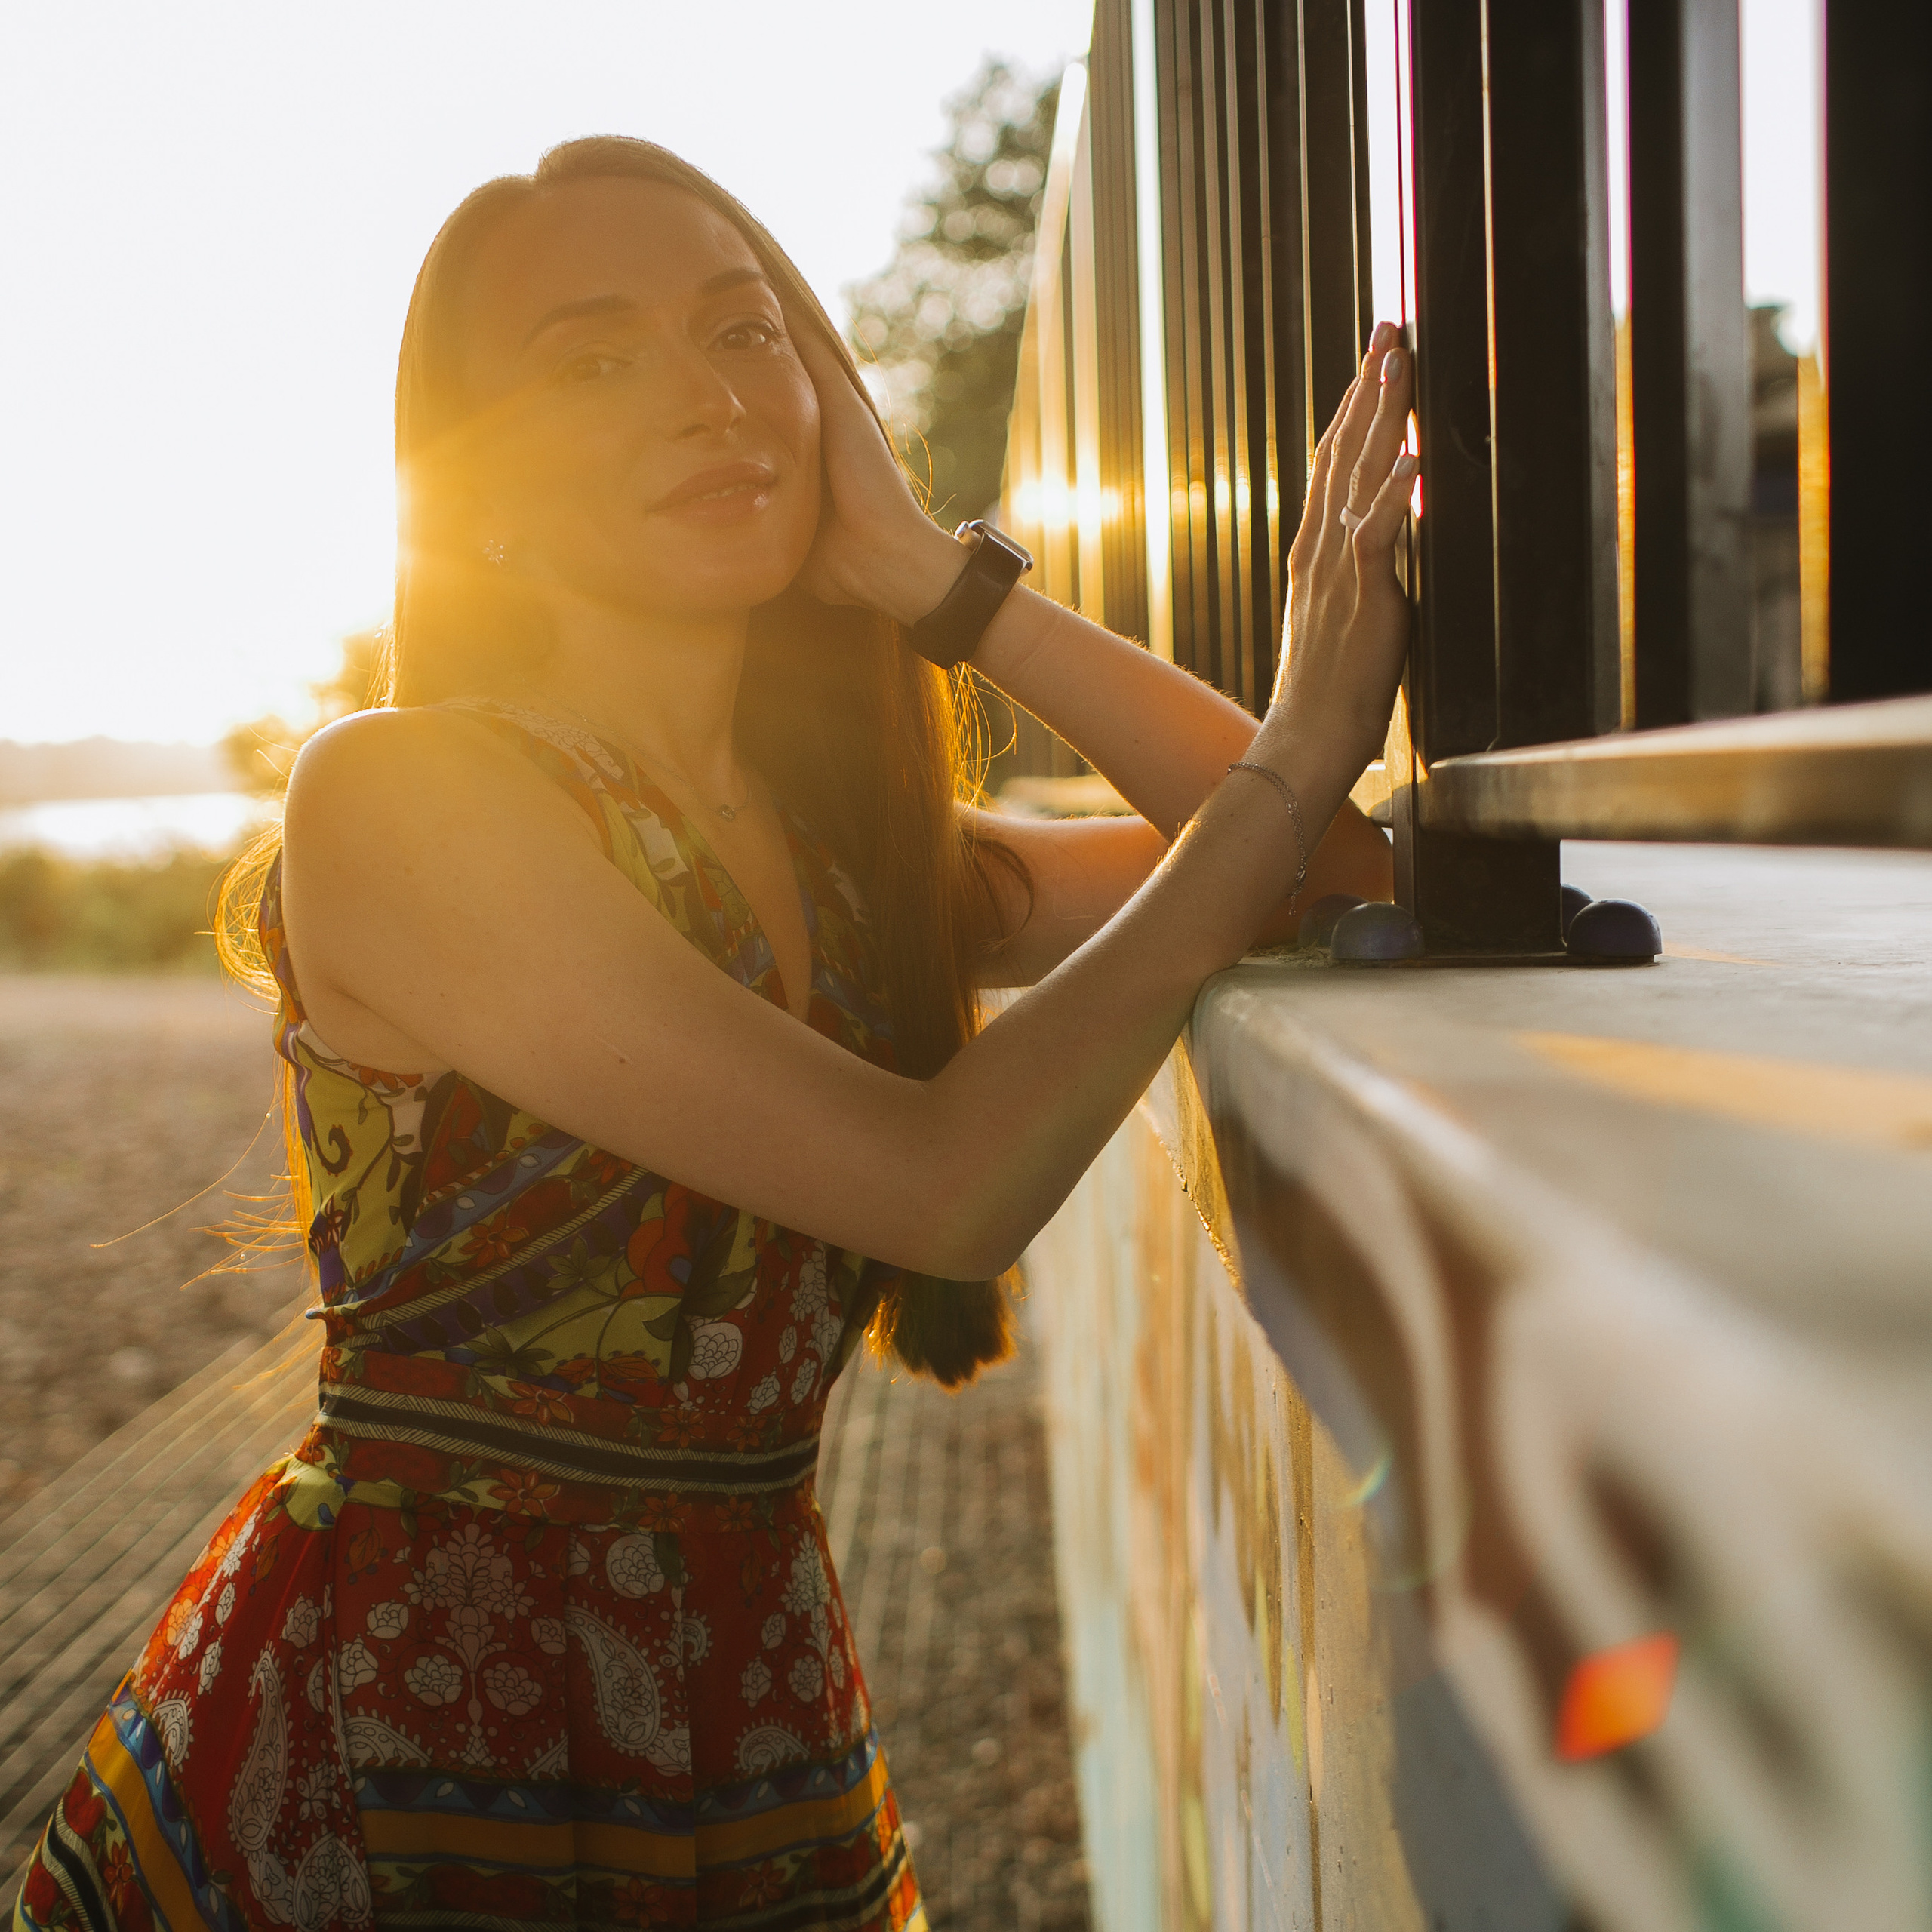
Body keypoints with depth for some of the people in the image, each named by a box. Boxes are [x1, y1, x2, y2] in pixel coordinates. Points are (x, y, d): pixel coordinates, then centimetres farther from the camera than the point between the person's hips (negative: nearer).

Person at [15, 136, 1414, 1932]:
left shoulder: (854, 841, 3)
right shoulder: (392, 794, -16)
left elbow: (1328, 864, -3)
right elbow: (950, 1183, -22)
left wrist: (939, 576, -7)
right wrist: (1303, 742, -15)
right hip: (379, 1776, -5)